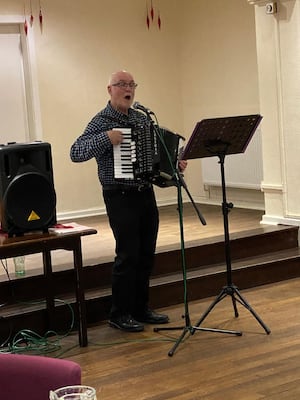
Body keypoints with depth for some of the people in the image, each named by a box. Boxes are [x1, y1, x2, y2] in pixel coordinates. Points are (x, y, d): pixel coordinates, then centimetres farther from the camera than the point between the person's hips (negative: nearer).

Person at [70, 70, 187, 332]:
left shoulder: (142, 119, 11)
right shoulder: (101, 122, -8)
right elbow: (76, 153, -18)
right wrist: (106, 138, -27)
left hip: (146, 194, 7)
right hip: (120, 198, -6)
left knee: (146, 254, 10)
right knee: (128, 255, -5)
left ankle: (141, 309, 22)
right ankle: (120, 314, 6)